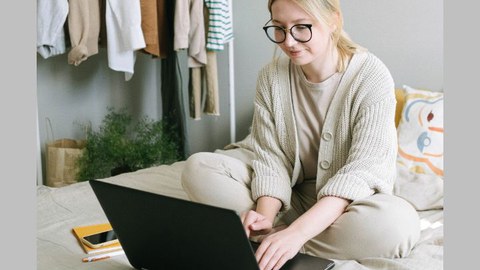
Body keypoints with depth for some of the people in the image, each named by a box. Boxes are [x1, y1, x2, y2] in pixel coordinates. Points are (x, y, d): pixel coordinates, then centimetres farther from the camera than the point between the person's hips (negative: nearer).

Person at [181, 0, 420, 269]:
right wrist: (266, 216, -30)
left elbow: (362, 170, -25)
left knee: (399, 223, -37)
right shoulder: (271, 76, -6)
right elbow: (271, 157, -9)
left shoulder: (371, 76, -17)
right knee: (199, 168, -18)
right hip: (288, 193, 3)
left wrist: (297, 232, -38)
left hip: (343, 202, -2)